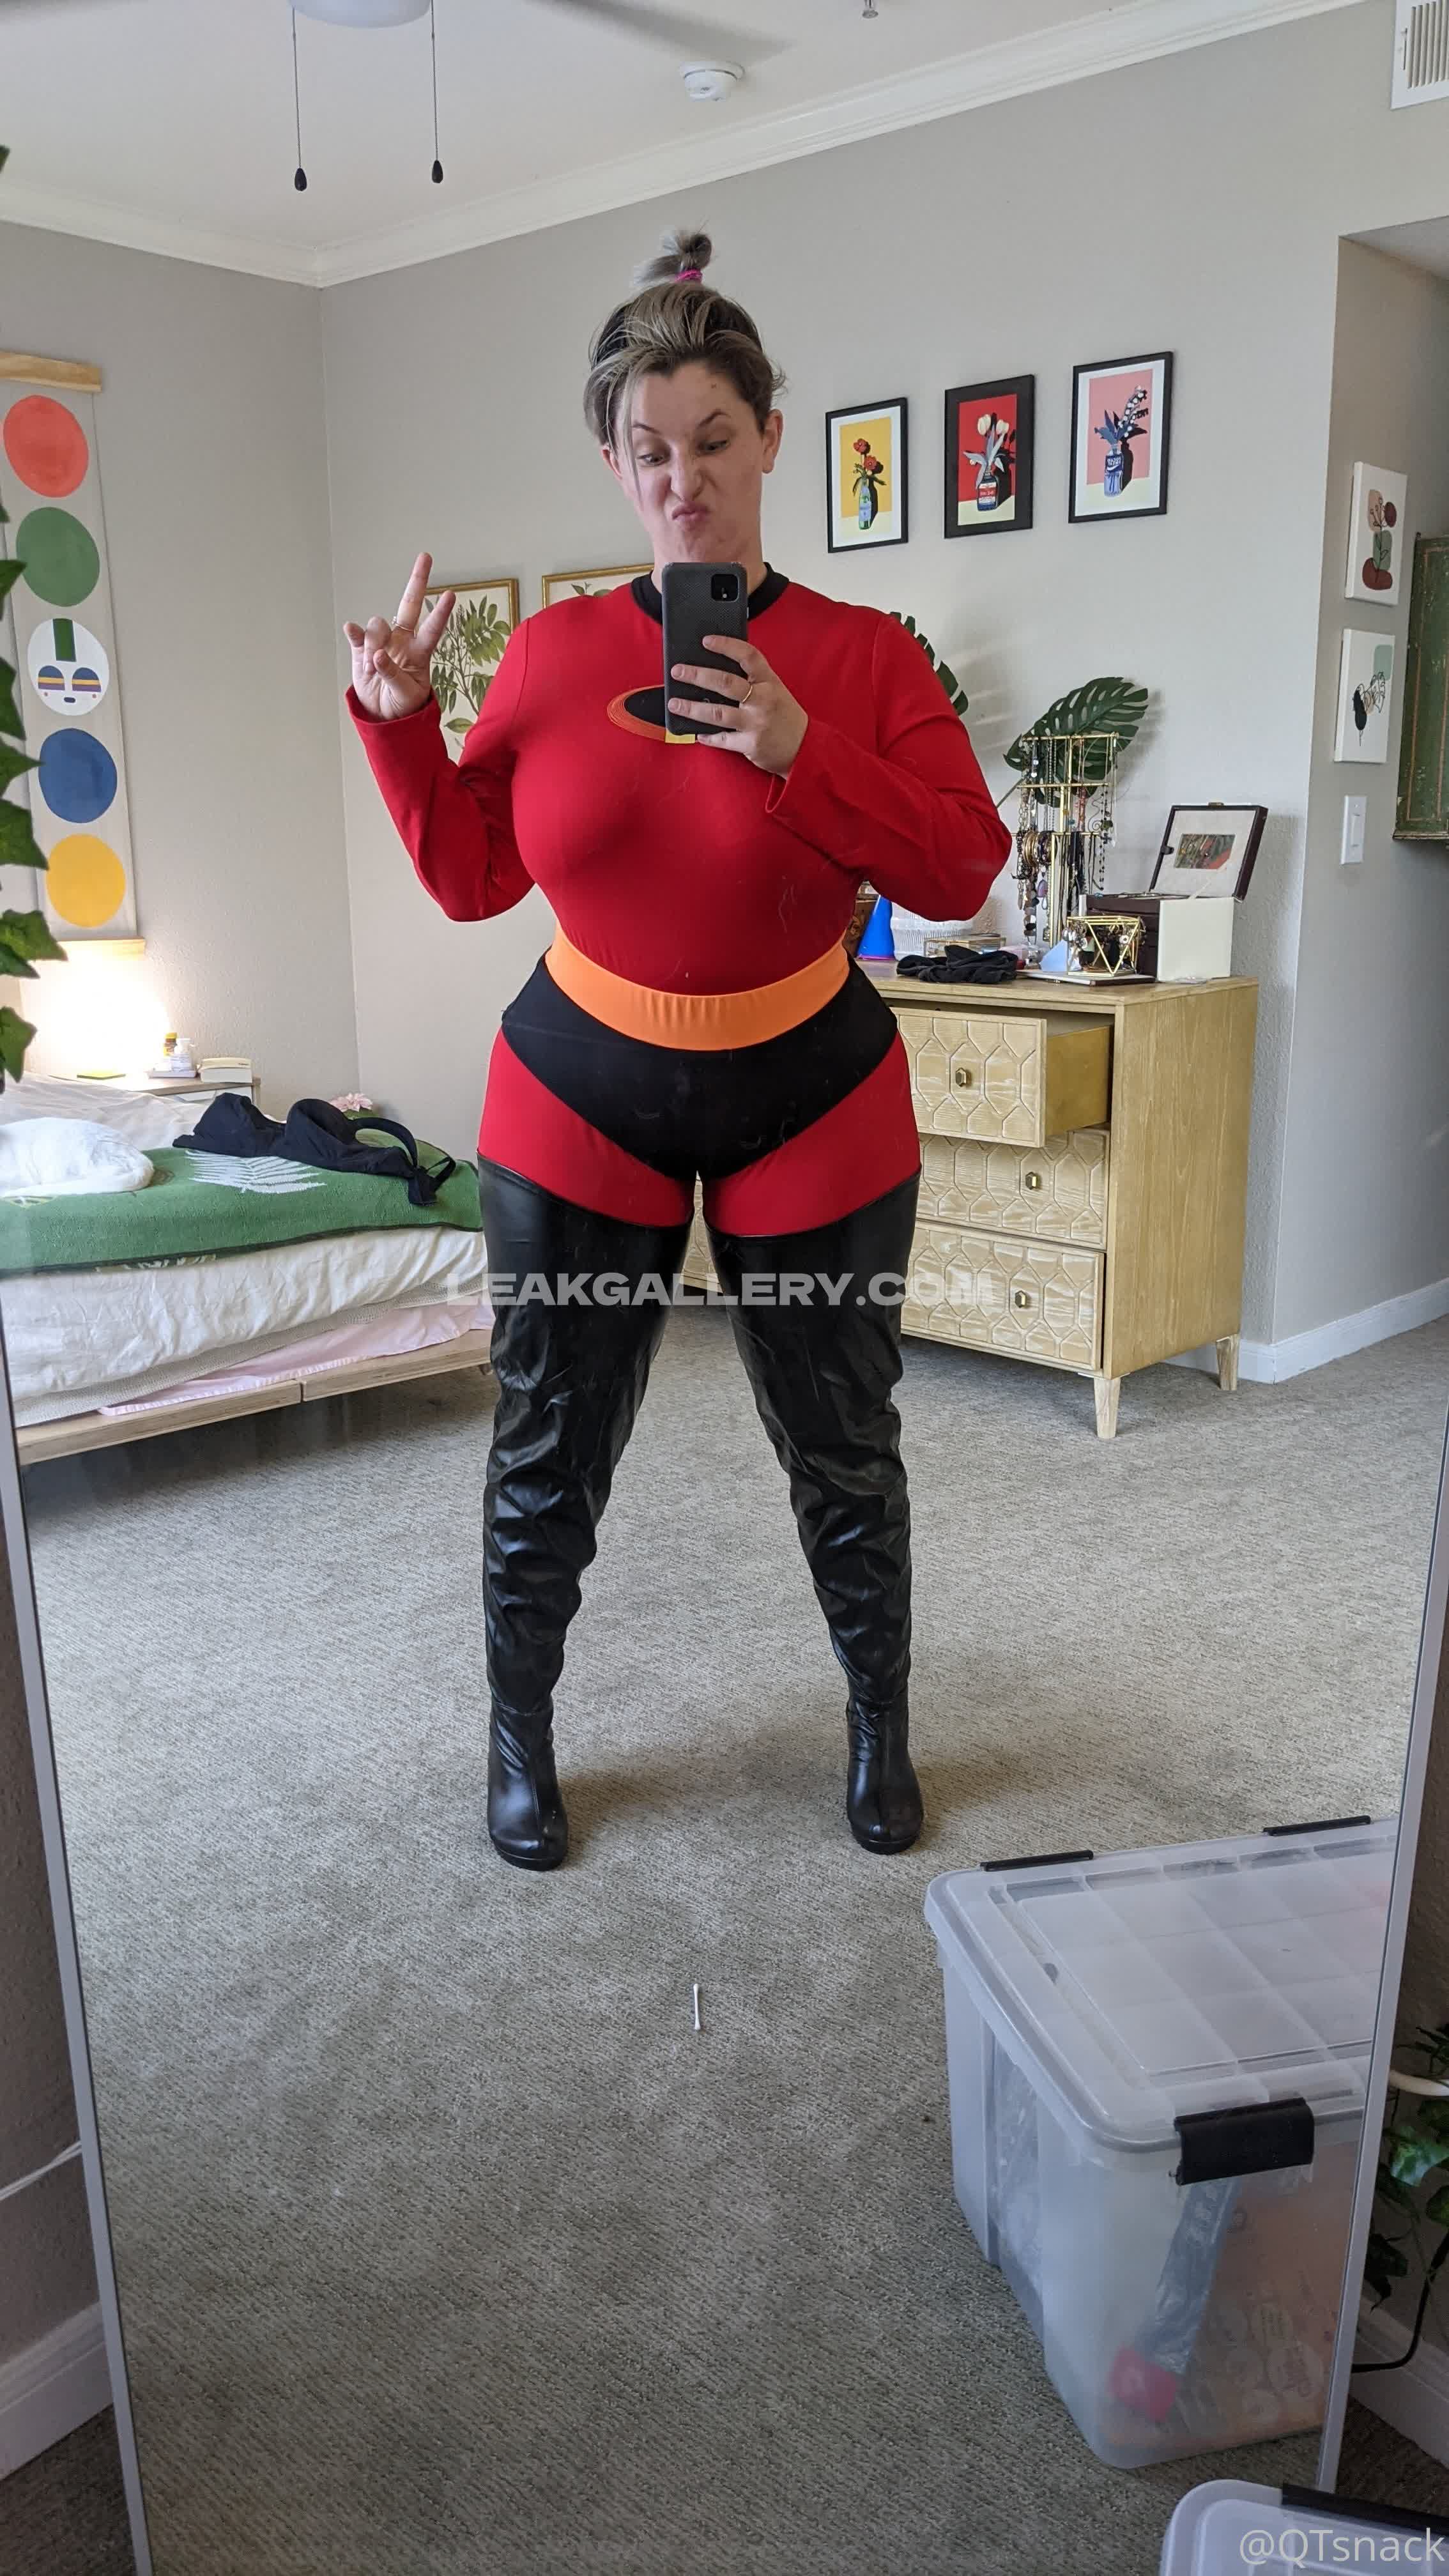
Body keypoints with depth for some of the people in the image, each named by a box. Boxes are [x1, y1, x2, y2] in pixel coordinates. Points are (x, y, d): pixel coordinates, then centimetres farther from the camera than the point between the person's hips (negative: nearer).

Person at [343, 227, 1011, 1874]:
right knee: (548, 1454, 10)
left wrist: (799, 752, -22)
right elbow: (473, 875, 4)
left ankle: (880, 1724, 36)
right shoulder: (554, 651, 0)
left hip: (812, 1104, -1)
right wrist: (399, 721, -9)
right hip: (581, 1101, 1)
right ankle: (520, 1736, 34)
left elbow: (962, 874, -10)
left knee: (842, 1451, 12)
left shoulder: (866, 657, -4)